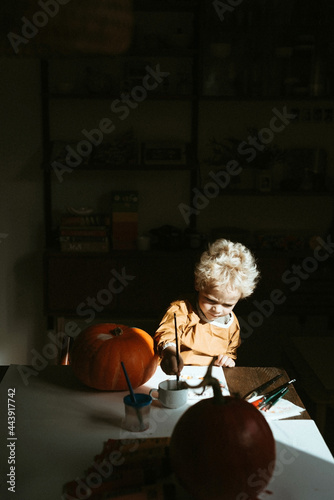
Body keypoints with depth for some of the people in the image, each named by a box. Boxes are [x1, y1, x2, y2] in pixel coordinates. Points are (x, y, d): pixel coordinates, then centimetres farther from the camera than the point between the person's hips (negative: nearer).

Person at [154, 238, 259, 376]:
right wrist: (169, 351, -52)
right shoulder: (182, 310, -12)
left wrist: (228, 359, 0)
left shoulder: (232, 323, 6)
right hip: (177, 374, -3)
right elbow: (167, 332, -31)